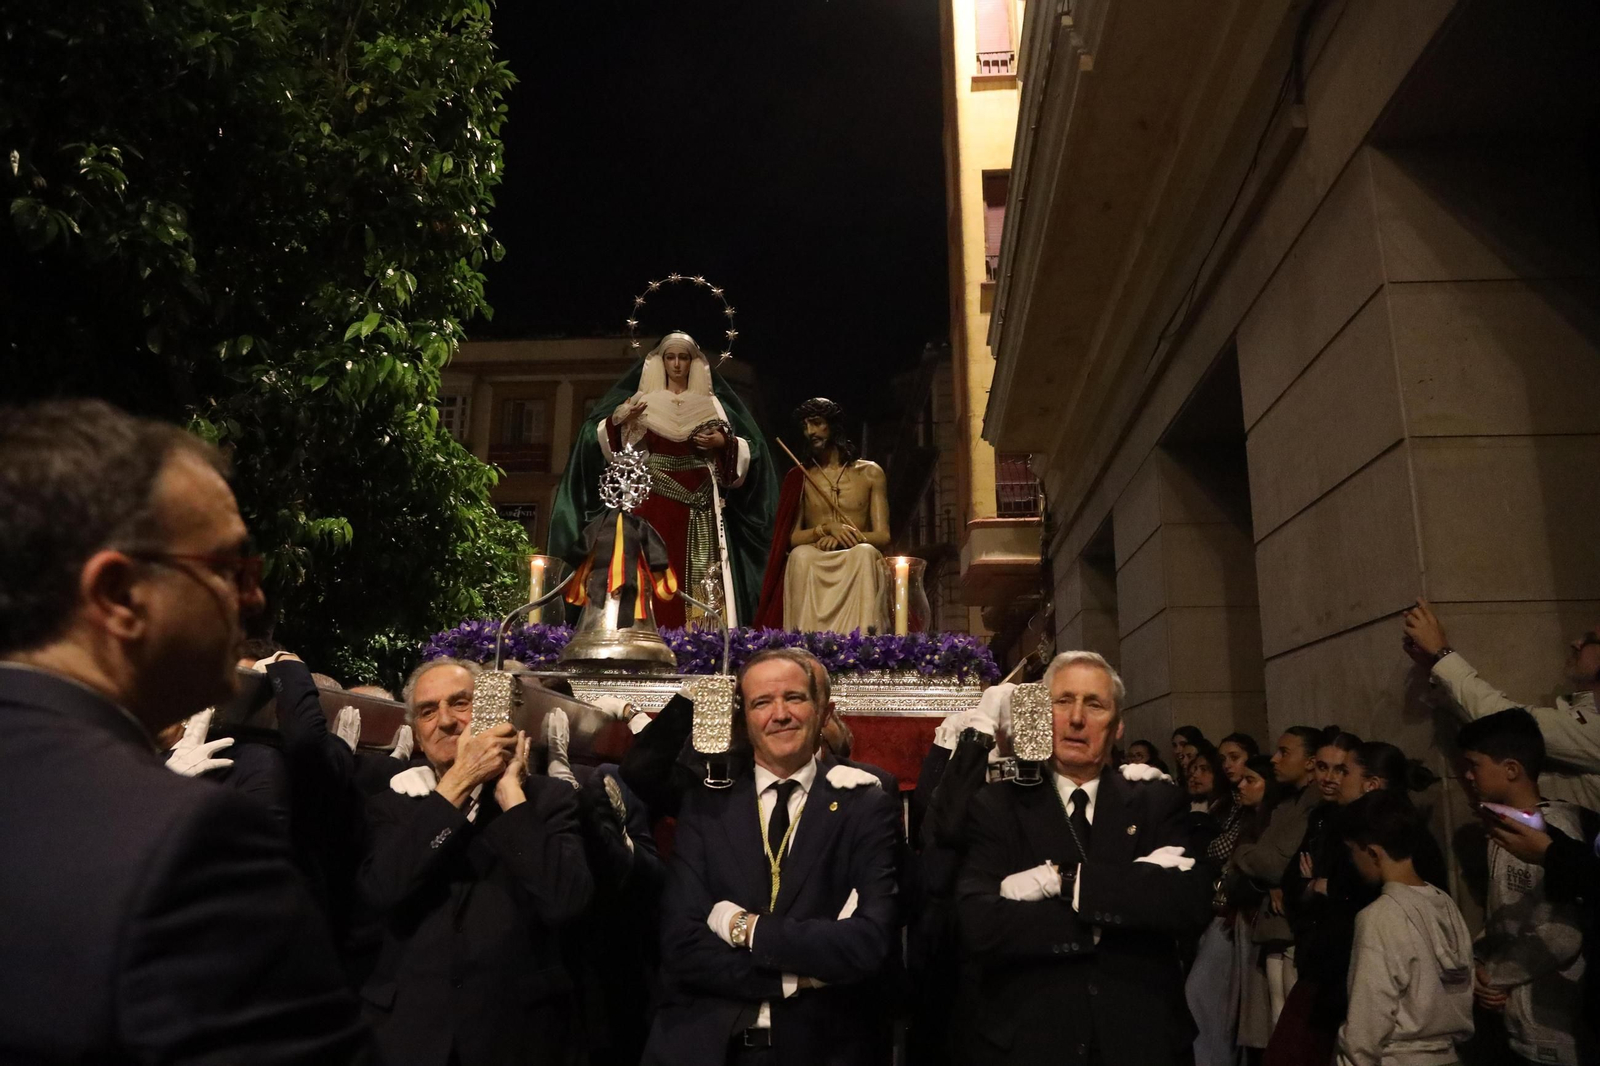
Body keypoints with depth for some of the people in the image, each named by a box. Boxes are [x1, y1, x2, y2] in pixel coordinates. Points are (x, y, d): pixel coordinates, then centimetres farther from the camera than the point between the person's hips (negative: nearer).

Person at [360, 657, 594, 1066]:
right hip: (409, 1030, 1)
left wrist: (511, 795, -15)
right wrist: (458, 782, -16)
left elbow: (565, 900, -18)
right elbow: (384, 890, -15)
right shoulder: (391, 805, 4)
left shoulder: (548, 798, -2)